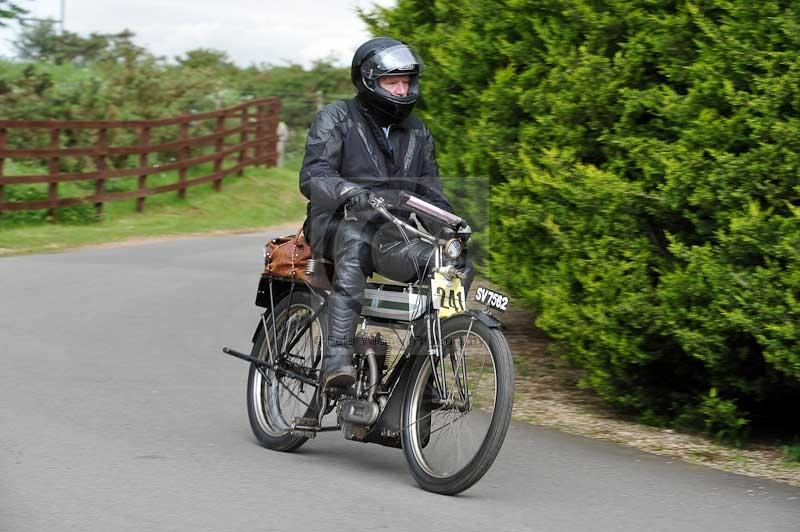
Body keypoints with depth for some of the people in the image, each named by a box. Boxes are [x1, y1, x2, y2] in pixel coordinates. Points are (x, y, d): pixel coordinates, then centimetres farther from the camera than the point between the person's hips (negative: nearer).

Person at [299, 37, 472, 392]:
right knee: (356, 243, -41)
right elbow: (312, 177, -13)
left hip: (394, 233, 5)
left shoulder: (417, 133, 19)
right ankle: (337, 357, -50)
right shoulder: (336, 119, 1)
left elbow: (431, 193, 21)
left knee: (458, 265, -18)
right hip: (335, 223, -5)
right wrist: (355, 193, -33)